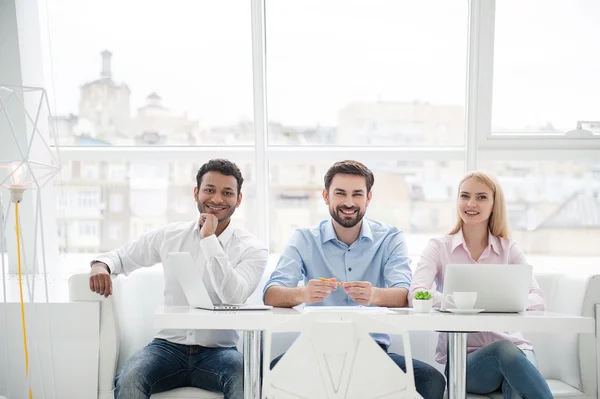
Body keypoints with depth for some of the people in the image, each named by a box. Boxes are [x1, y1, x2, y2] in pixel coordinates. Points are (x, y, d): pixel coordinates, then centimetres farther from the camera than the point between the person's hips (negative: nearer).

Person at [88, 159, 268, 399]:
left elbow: (233, 298, -20)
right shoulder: (170, 236, 6)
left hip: (218, 351, -2)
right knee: (128, 380, -28)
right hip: (169, 345, 2)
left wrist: (209, 238, -17)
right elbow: (120, 257, 18)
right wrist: (101, 265, -7)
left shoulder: (252, 250, -3)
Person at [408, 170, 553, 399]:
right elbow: (416, 295, -15)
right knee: (506, 351, -33)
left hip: (511, 344, 1)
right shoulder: (439, 247, 2)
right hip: (460, 357, -1)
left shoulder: (509, 249, 8)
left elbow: (537, 300, -6)